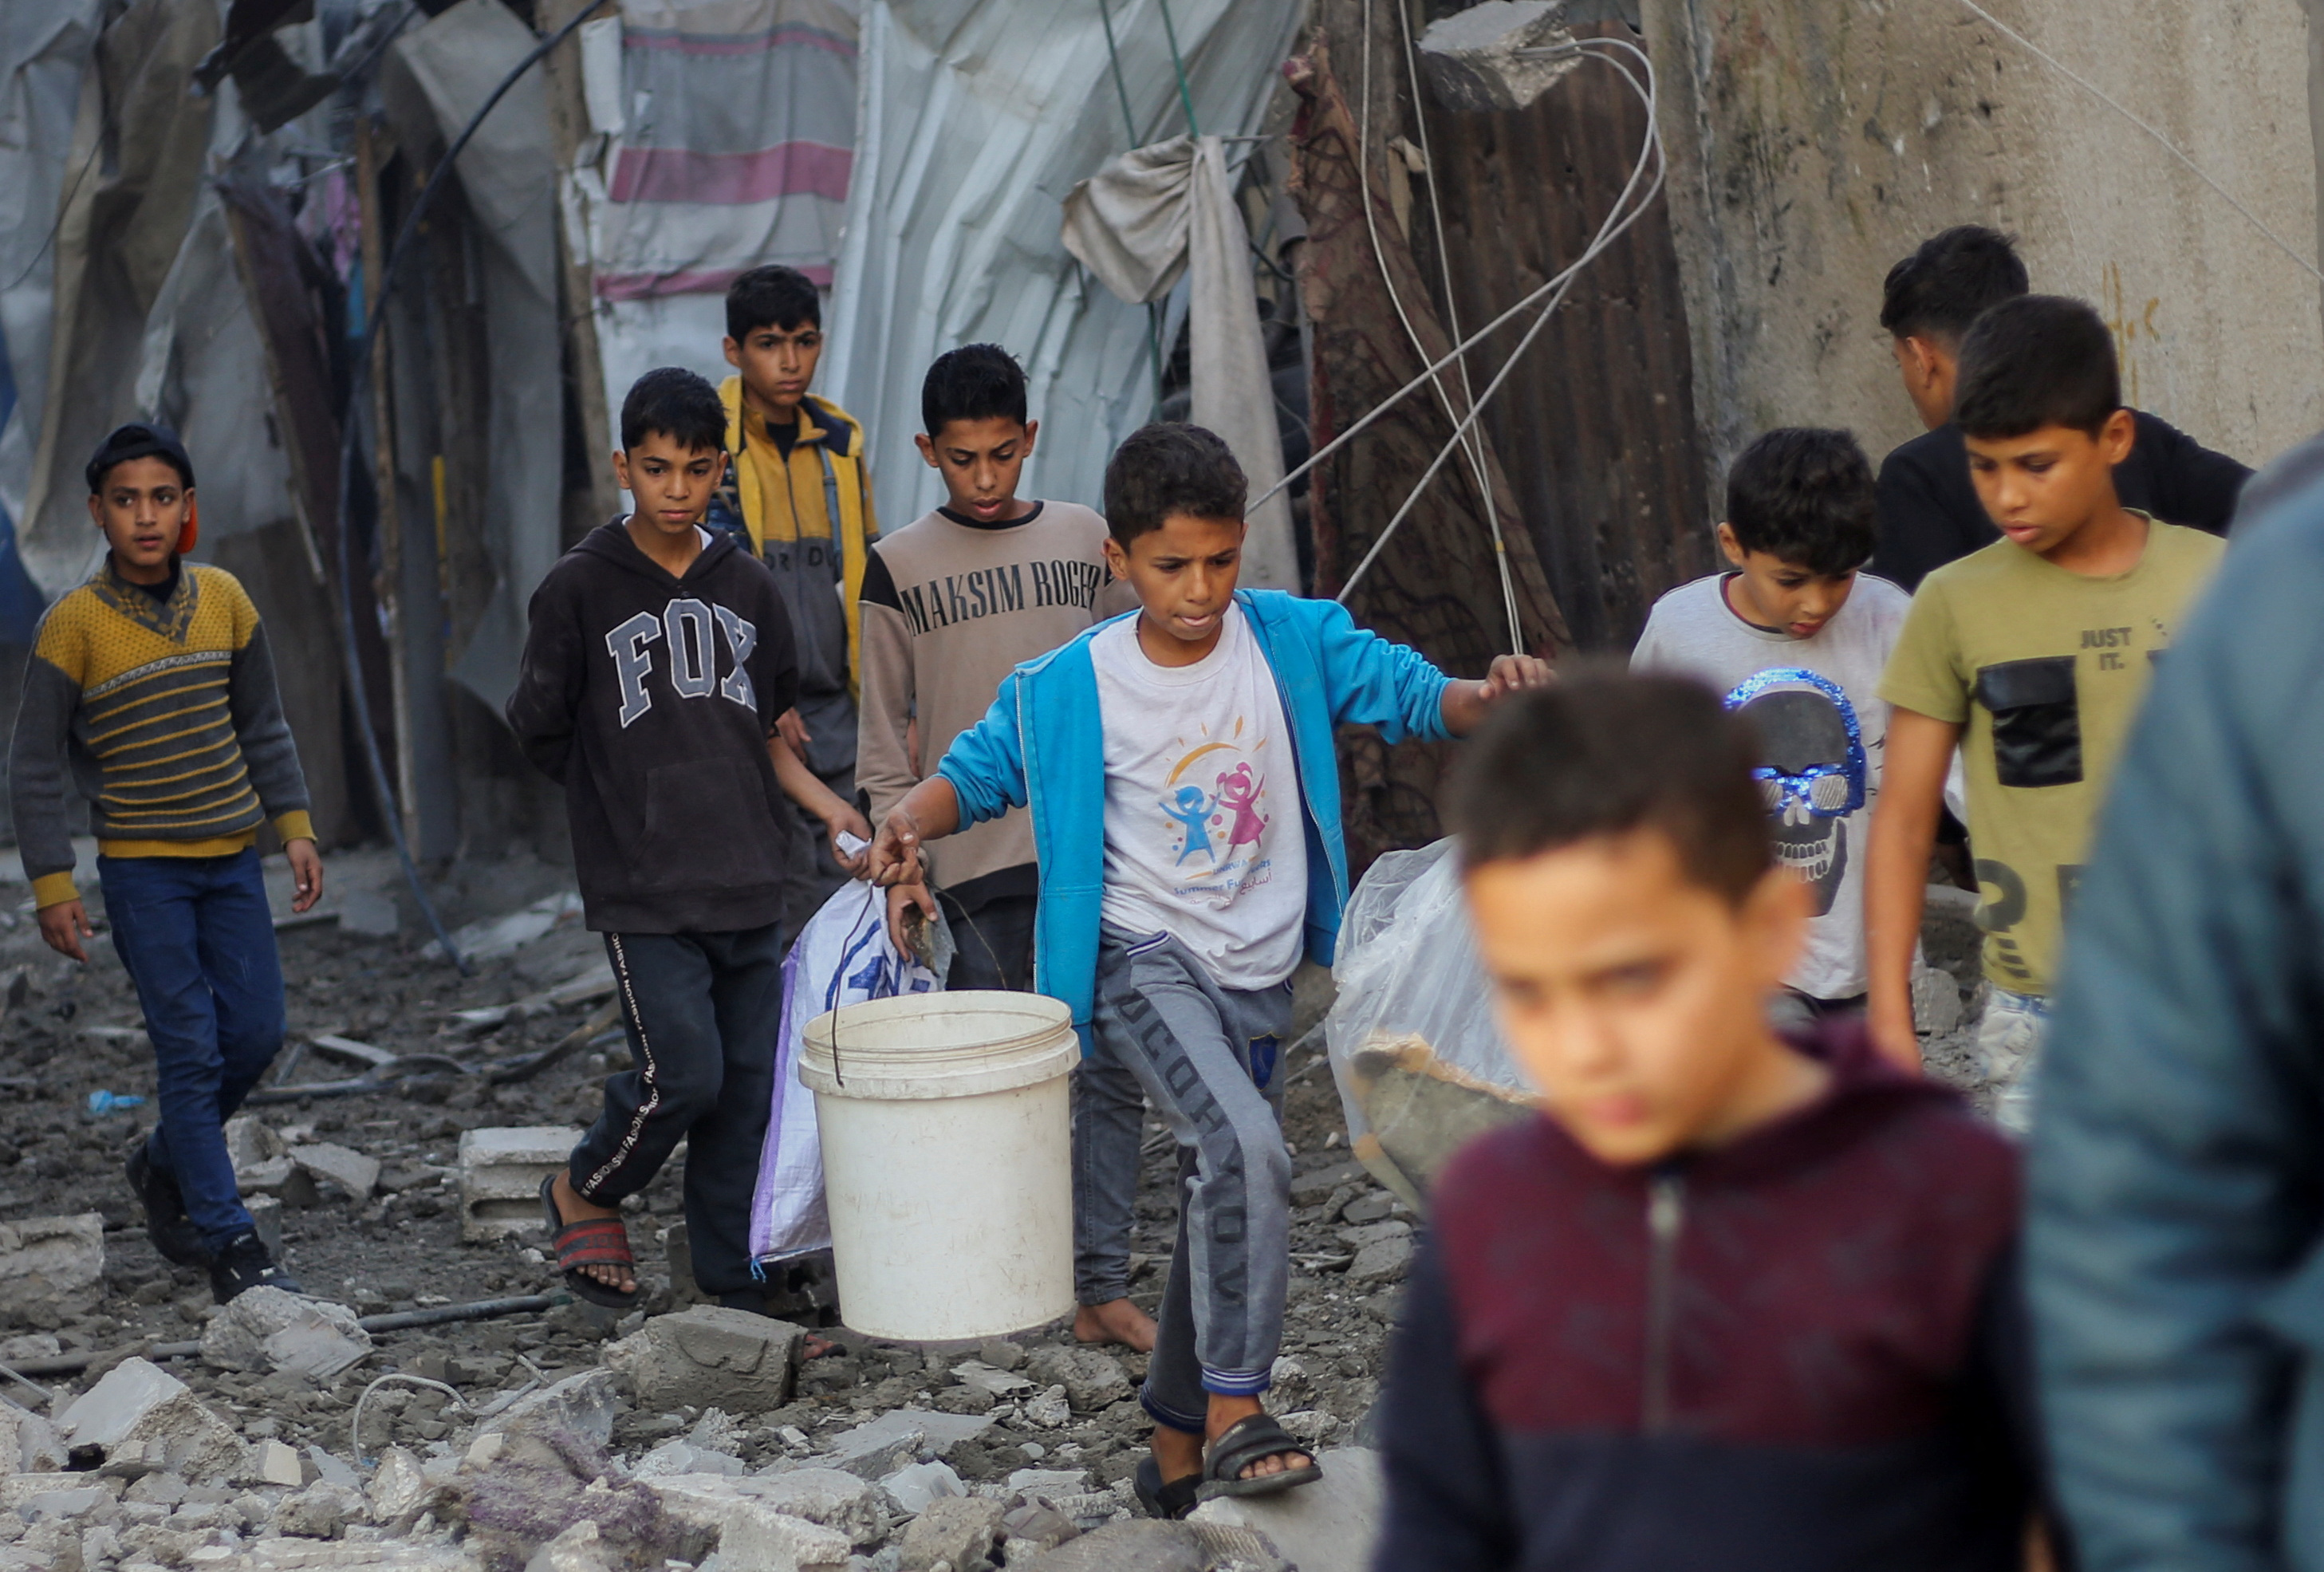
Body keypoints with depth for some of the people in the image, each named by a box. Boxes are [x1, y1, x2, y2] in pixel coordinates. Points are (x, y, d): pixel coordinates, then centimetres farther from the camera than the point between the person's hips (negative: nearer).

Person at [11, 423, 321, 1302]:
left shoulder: (224, 600, 1)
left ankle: (167, 1164, 30)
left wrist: (294, 825, 7)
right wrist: (52, 886, -10)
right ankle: (232, 1250, -3)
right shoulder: (73, 625, -11)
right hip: (142, 872, -4)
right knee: (190, 1050, -6)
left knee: (256, 1032, 4)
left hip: (232, 860, 4)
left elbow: (262, 726, 13)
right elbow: (35, 767, -6)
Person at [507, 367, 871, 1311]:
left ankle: (737, 1295, 14)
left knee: (751, 1088, 4)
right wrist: (626, 802, 8)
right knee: (684, 1076, -12)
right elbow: (539, 731, 3)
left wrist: (825, 806, 6)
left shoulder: (748, 588, 9)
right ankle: (582, 1193, 17)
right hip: (641, 890, -4)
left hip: (748, 886, 5)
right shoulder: (580, 588, -4)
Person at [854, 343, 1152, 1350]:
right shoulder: (899, 569, 3)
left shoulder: (1087, 542, 9)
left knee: (1109, 1068, -3)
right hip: (974, 860, -2)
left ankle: (1101, 1285, 0)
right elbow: (883, 736, 5)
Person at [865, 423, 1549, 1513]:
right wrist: (911, 823, -20)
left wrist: (1487, 697, -24)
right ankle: (1235, 1412, -22)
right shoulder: (1068, 689, -10)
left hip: (1256, 976, 5)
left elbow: (1409, 695, -3)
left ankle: (1177, 1452, 31)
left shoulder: (1294, 642, -5)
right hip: (1142, 963, -4)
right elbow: (976, 771, 1)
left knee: (1223, 1200, 15)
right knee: (1245, 1149, -29)